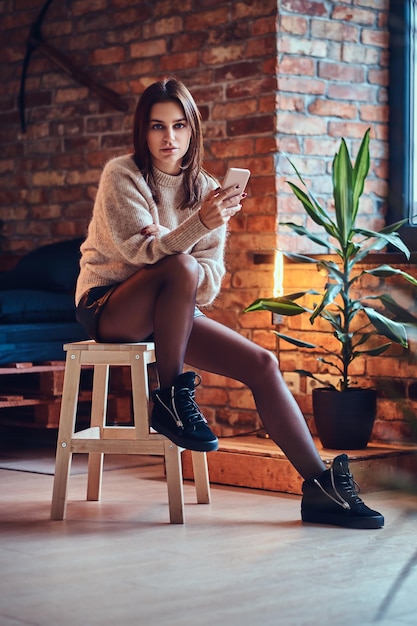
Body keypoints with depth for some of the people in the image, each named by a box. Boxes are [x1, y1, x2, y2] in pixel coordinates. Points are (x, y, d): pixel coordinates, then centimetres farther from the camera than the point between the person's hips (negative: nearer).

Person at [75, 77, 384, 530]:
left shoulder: (205, 190, 7)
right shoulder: (122, 175, -7)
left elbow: (211, 281, 1)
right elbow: (141, 253, -20)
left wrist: (164, 241, -18)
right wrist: (199, 223, -35)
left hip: (173, 314, 5)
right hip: (109, 308, -5)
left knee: (262, 365, -13)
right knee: (181, 268, -36)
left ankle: (320, 488, -11)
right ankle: (170, 400, -20)